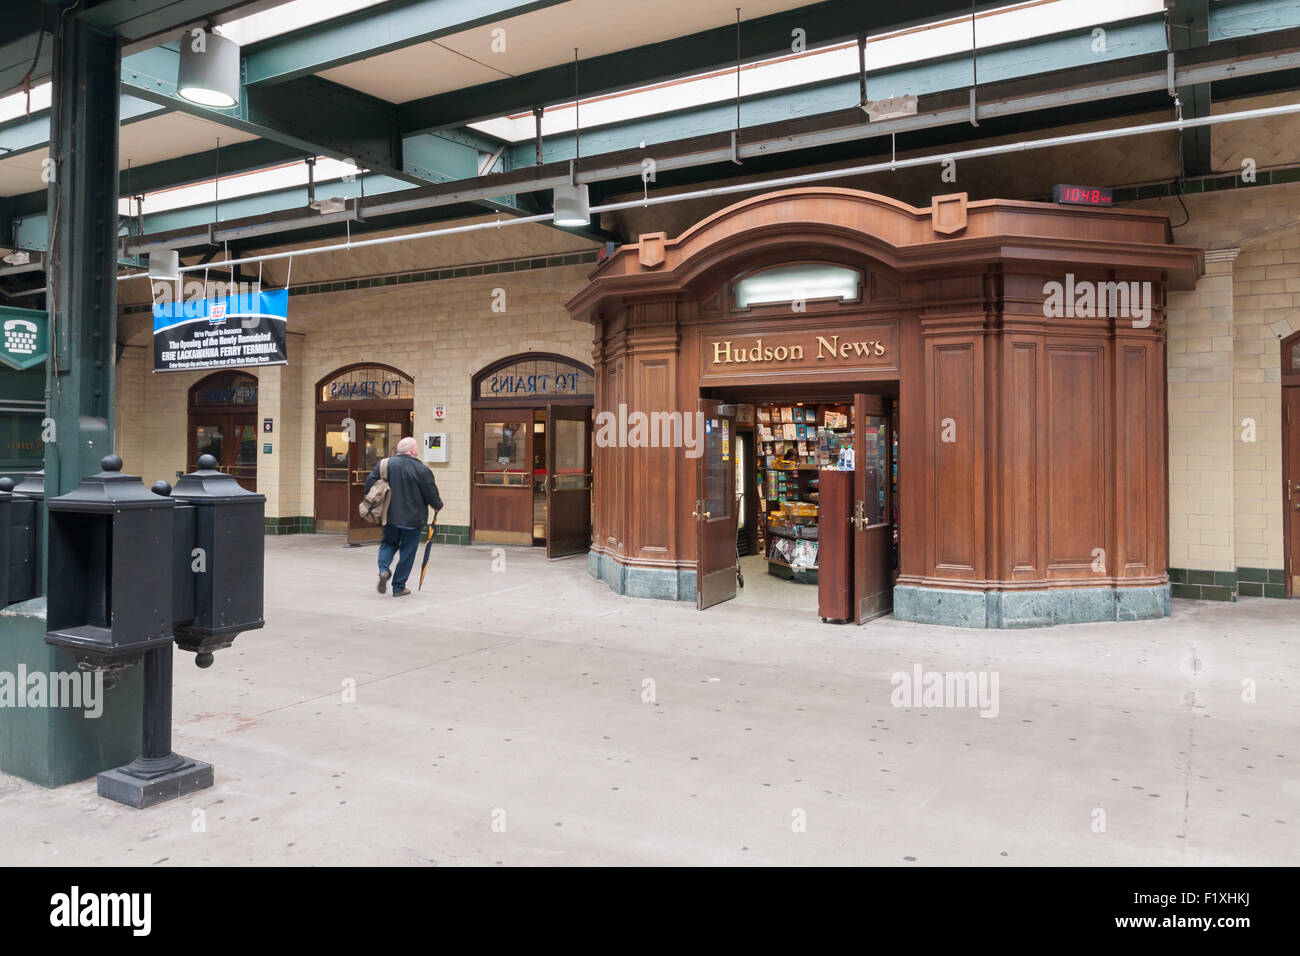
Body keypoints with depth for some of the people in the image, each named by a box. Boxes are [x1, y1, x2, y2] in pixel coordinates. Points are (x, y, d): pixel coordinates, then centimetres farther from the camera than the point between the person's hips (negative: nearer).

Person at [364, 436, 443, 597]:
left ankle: (383, 569, -5)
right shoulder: (421, 469, -10)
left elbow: (370, 482, 2)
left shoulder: (384, 464, 0)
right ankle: (399, 587, 13)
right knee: (407, 552, 8)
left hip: (390, 516, 3)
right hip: (412, 518, -3)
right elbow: (432, 494, -7)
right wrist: (438, 506, 13)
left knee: (388, 543, 22)